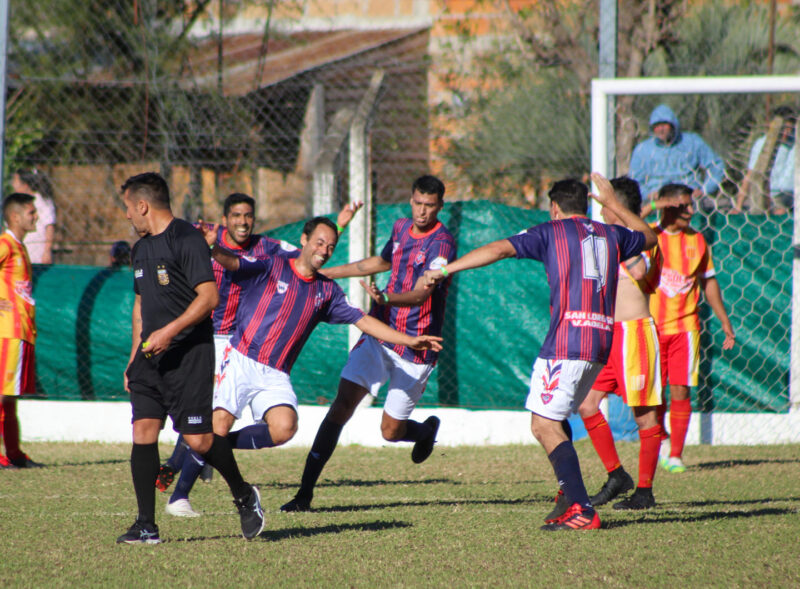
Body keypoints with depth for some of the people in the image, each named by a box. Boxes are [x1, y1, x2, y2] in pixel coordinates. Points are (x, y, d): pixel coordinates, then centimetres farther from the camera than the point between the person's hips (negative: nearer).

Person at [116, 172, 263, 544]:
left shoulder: (187, 240, -10)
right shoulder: (141, 249, 18)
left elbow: (209, 297, -17)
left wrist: (169, 332, -23)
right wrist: (134, 357, 23)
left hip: (189, 355, -8)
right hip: (151, 356, 8)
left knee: (198, 439, -9)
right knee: (143, 430, -5)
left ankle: (244, 497, 17)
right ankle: (146, 526, -3)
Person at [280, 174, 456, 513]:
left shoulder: (442, 243, -14)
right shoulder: (401, 228, 8)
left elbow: (421, 293, -26)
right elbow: (380, 263, 28)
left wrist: (385, 298, -45)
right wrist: (324, 273, 32)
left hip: (413, 348, -5)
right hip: (379, 332, 5)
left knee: (391, 431, -1)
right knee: (342, 405, -10)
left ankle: (427, 430, 37)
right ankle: (305, 492, -11)